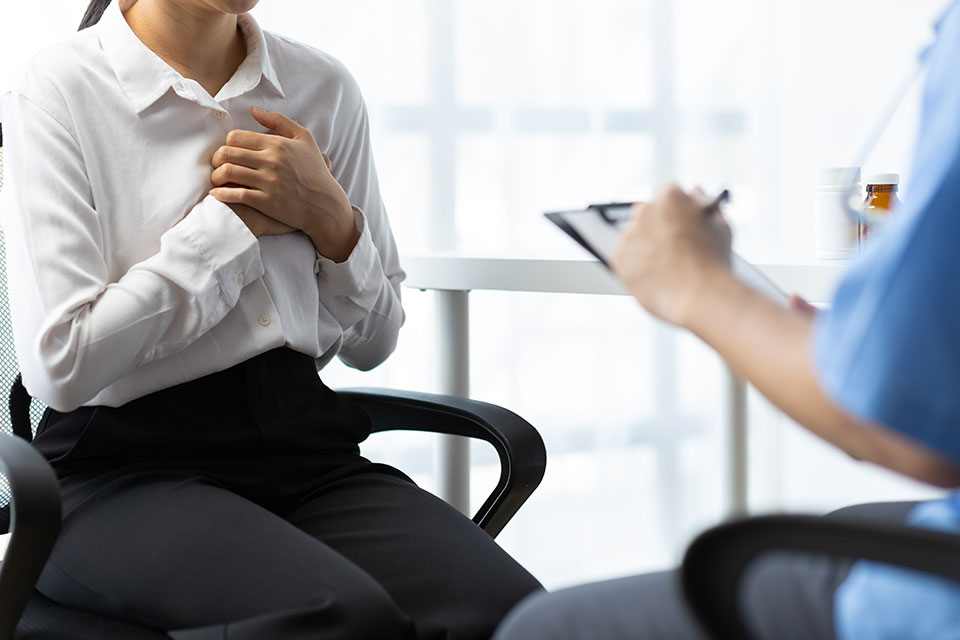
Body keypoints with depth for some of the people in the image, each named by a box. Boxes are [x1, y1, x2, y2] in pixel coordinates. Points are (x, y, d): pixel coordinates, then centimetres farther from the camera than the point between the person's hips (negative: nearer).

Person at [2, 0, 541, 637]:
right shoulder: (58, 94, -3)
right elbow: (60, 363, -14)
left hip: (304, 440, 5)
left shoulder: (324, 87, 12)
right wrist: (230, 223, -8)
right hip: (126, 463, -4)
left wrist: (329, 217, -3)